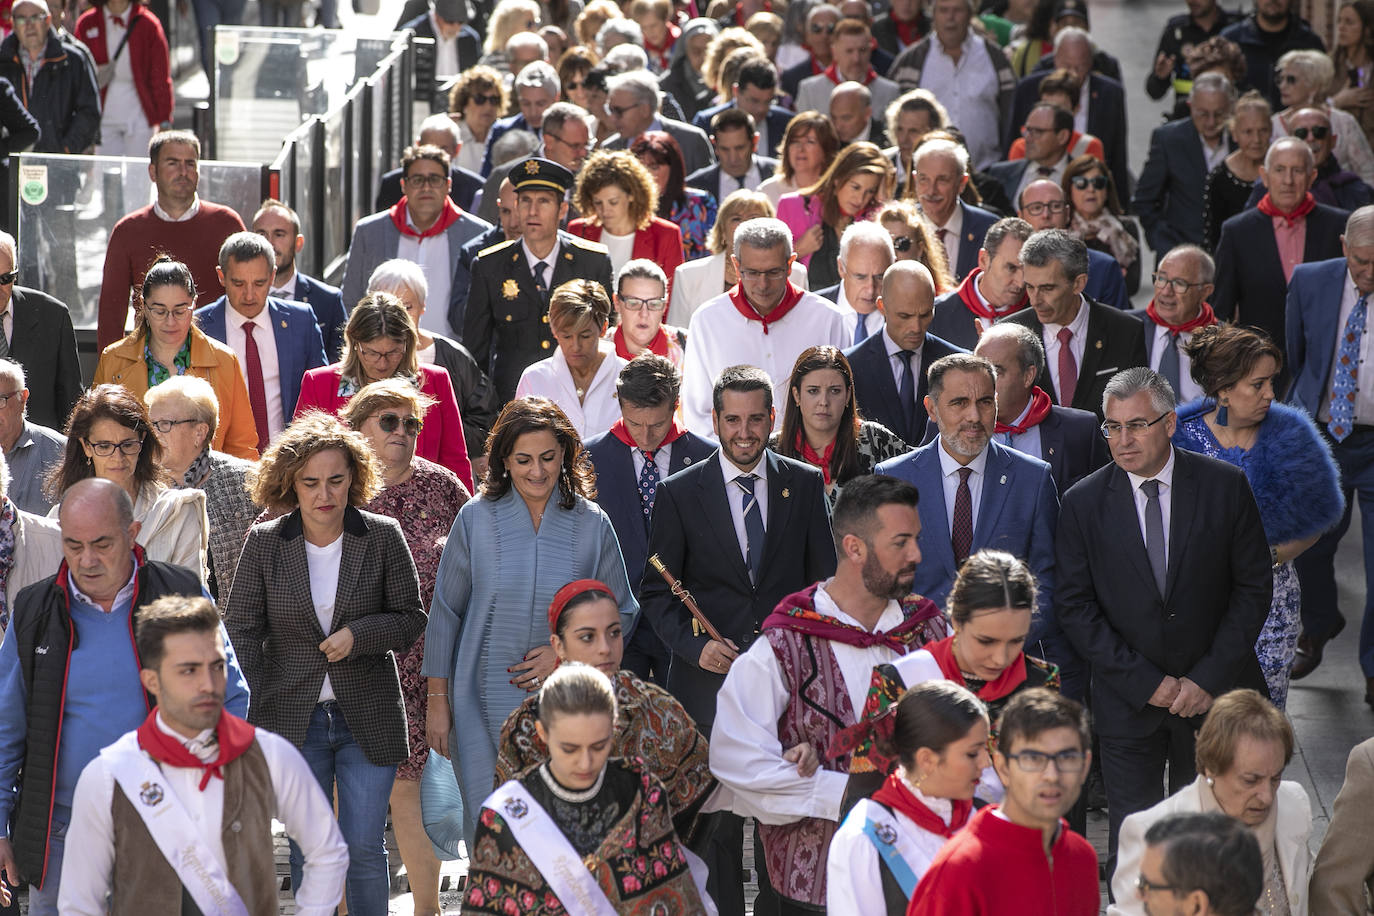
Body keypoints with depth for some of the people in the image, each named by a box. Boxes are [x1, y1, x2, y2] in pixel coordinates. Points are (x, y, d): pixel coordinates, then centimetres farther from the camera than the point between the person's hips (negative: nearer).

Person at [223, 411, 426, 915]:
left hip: (367, 718, 0)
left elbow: (410, 619, 4)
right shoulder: (265, 542, -1)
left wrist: (358, 635, -14)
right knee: (308, 852, 7)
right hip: (293, 718, 1)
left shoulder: (383, 537, -2)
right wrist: (251, 703, -8)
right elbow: (241, 628, 2)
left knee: (365, 849, 1)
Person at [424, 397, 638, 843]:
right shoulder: (476, 519, 0)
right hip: (486, 704, 0)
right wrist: (437, 700, 4)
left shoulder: (591, 525, 2)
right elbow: (445, 611, 6)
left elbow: (622, 612, 10)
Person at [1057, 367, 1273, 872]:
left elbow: (1254, 588, -2)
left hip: (1215, 693, 0)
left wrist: (1208, 679, -9)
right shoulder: (1083, 502, -4)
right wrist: (1145, 682, -10)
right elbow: (1075, 606, -3)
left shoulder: (1226, 486, -4)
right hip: (1128, 699, 0)